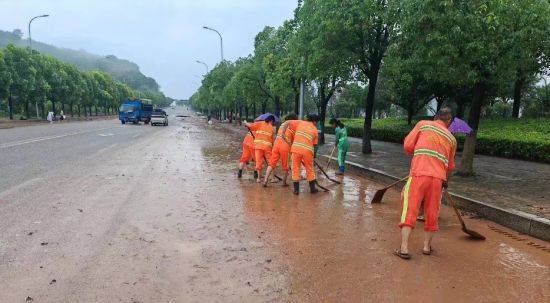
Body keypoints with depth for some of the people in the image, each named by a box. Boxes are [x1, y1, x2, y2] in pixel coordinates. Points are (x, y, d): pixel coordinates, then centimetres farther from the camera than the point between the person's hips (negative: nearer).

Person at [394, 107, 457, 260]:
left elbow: (407, 145, 3)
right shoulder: (452, 139, 17)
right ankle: (427, 246, 25)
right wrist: (445, 181, 42)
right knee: (432, 212, 16)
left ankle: (404, 248, -4)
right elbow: (450, 166, 24)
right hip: (438, 177, 3)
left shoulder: (423, 124, 9)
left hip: (419, 173, -2)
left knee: (409, 208, 0)